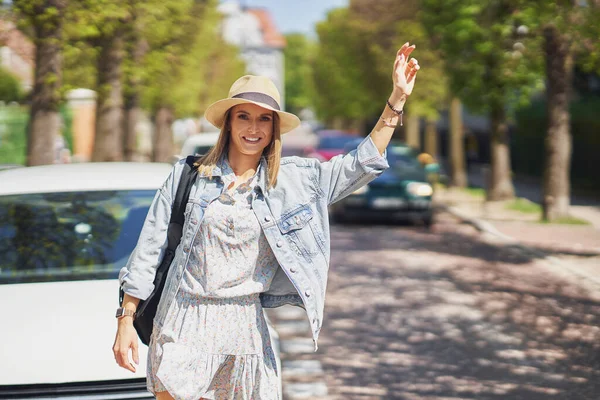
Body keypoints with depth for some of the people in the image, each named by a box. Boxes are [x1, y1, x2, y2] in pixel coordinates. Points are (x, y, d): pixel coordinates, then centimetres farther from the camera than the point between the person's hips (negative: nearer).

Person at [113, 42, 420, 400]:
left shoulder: (293, 180, 6)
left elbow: (363, 165, 4)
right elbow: (150, 249, 4)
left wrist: (398, 98, -3)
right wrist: (127, 320, 0)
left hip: (244, 329, 2)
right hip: (184, 327, -1)